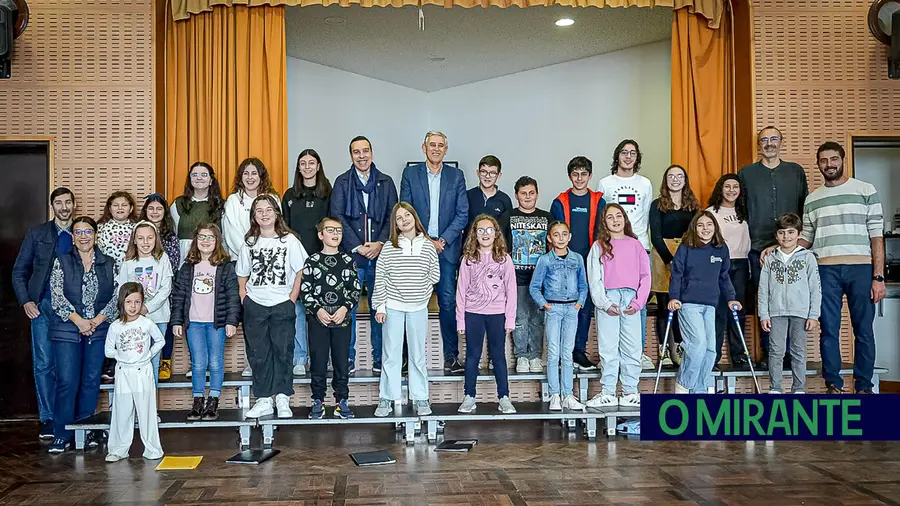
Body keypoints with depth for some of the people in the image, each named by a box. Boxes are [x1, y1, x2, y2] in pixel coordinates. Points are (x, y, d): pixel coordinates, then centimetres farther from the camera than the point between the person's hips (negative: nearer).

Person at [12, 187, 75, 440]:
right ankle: (48, 418, 7)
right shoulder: (37, 233, 7)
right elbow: (19, 271, 8)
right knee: (44, 365, -1)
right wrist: (26, 301, -3)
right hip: (43, 306, 0)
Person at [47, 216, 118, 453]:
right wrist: (78, 320, -13)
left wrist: (98, 320, -10)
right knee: (67, 382, -5)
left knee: (91, 381, 5)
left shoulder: (109, 264, 8)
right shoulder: (61, 262, 4)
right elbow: (57, 296, -4)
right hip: (67, 330, -2)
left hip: (99, 330, 2)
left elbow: (116, 297, 3)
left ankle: (86, 432, 16)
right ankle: (62, 435, 3)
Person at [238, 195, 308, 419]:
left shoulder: (289, 240, -1)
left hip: (282, 305, -3)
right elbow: (242, 276, 13)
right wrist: (244, 299, 2)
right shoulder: (249, 243, 7)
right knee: (258, 354, 5)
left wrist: (292, 300, -7)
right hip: (254, 306, 3)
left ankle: (282, 399, 9)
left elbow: (300, 272, -2)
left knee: (283, 352, 1)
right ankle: (263, 400, 13)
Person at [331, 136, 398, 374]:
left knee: (379, 306, 6)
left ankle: (380, 357, 15)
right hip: (351, 255, -1)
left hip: (380, 254, 2)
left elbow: (393, 216, 6)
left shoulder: (386, 182, 11)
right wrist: (356, 247, -10)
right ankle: (348, 358, 9)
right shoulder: (342, 182, 5)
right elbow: (338, 217, -2)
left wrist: (380, 243, -8)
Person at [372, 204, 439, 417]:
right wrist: (380, 305, -5)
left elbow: (435, 276, 6)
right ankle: (386, 399, 12)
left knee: (418, 355, 8)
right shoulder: (389, 247, -1)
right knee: (391, 354, 4)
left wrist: (418, 291, -1)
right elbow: (380, 278, -1)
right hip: (393, 307, -1)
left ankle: (420, 398, 15)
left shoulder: (428, 246, 2)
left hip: (418, 308, 1)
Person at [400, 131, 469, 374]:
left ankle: (451, 356, 5)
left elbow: (462, 214, 4)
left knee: (448, 302, -3)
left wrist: (443, 241, -7)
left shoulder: (456, 176, 7)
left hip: (447, 247, 0)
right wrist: (425, 241, -6)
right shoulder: (410, 174, 5)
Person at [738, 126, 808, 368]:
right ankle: (767, 354, 8)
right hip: (759, 249, -1)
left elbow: (805, 208, 12)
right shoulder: (746, 173, 8)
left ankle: (790, 352, 9)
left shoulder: (796, 171, 11)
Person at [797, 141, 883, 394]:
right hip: (826, 271, 2)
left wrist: (878, 277, -5)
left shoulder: (866, 191, 6)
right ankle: (833, 385, 11)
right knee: (829, 330, 3)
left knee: (863, 330, 2)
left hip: (861, 269, -2)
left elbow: (877, 236, 1)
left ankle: (863, 387, 12)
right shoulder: (812, 199, 15)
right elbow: (806, 239, 16)